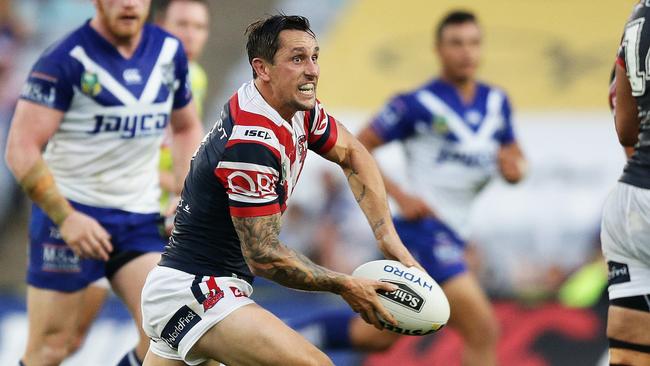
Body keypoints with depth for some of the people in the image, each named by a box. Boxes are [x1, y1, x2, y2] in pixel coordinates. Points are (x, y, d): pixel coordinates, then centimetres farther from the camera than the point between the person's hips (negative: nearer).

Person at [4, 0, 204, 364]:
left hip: (141, 217, 5)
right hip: (70, 213, -4)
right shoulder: (65, 60, -12)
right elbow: (22, 148, -14)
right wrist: (65, 217, -23)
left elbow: (187, 127, 21)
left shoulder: (170, 52, 5)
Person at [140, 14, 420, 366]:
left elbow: (352, 155, 19)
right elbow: (263, 255, -20)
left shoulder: (299, 109, 3)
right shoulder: (252, 143, -24)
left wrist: (387, 236, 7)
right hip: (193, 291, -10)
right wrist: (346, 286, -12)